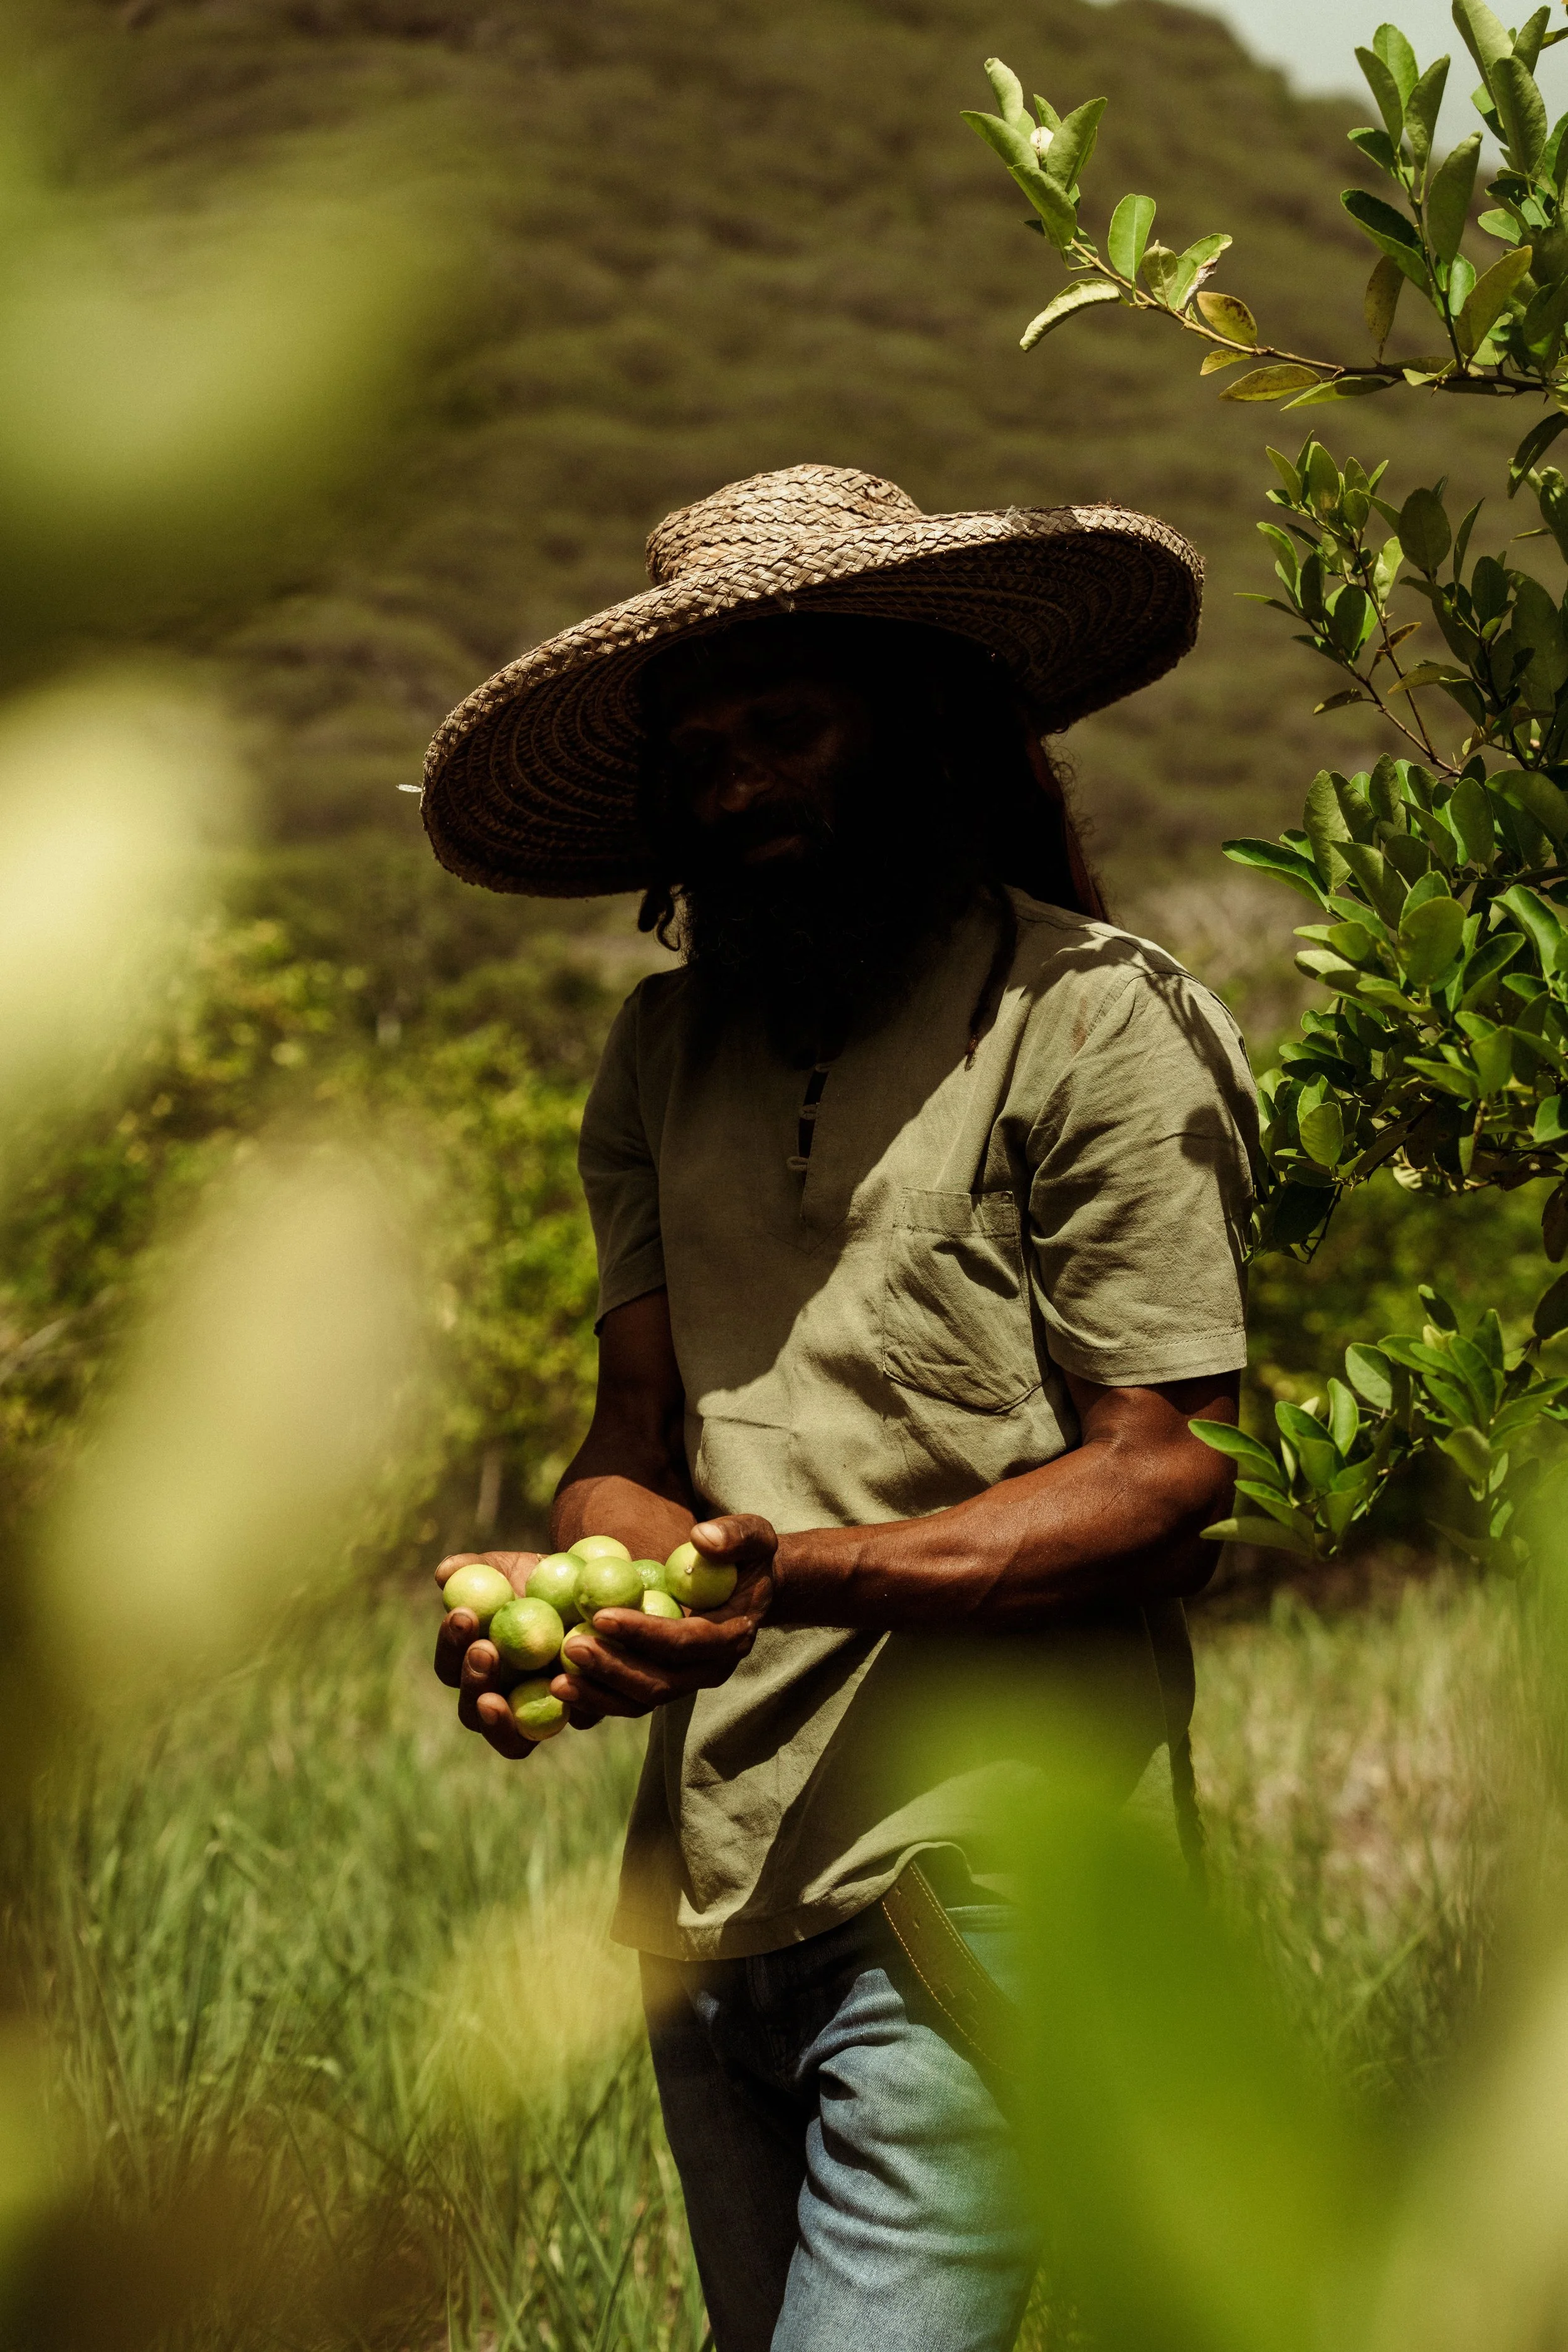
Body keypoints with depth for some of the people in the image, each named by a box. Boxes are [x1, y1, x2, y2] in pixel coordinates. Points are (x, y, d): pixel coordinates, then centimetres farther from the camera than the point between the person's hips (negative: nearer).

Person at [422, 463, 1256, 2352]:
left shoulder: (1101, 1023, -6)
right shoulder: (668, 1046, 15)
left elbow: (1167, 1486, -11)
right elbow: (638, 1429, 11)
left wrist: (807, 1576, -24)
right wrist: (569, 1578, -13)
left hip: (972, 1909, -7)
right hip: (707, 1895, 7)